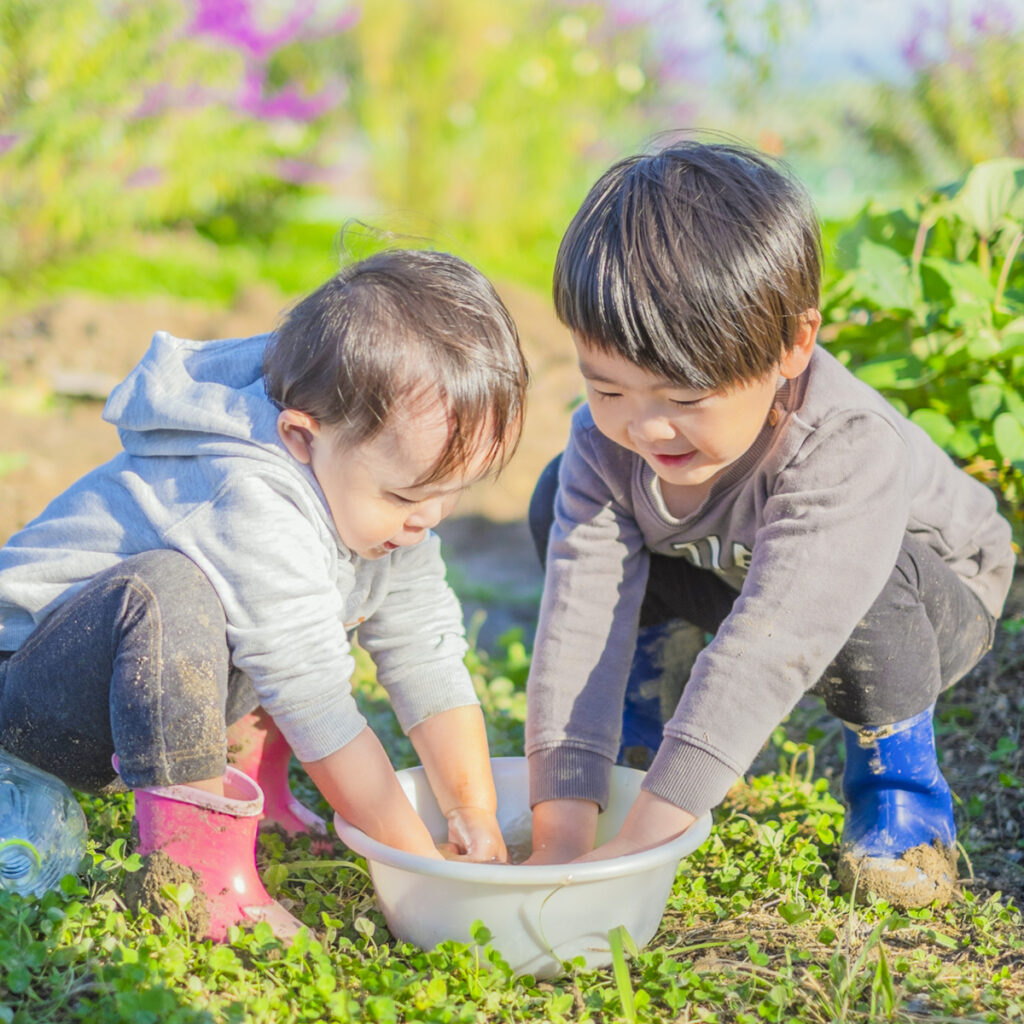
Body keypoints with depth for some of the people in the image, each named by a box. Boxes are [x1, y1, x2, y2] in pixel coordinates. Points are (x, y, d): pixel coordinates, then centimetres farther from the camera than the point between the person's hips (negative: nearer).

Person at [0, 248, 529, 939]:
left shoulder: (387, 498, -5)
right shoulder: (255, 509, -33)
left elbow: (429, 660, -1)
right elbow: (321, 715, -31)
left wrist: (478, 820, -4)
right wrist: (425, 868, -23)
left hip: (172, 678, 9)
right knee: (167, 591, -38)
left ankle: (254, 789, 10)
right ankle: (198, 875, -27)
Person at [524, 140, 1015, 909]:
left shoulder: (849, 450, -43)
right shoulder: (608, 437, -27)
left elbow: (765, 651, -50)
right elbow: (580, 615, -32)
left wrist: (635, 846, -54)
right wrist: (561, 833, -39)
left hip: (922, 604, -4)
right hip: (728, 572, 4)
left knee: (862, 584, -40)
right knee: (561, 504, -14)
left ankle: (897, 772, -10)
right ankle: (654, 686, 8)